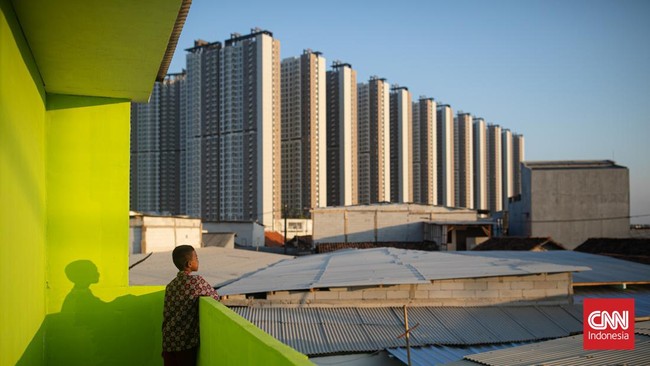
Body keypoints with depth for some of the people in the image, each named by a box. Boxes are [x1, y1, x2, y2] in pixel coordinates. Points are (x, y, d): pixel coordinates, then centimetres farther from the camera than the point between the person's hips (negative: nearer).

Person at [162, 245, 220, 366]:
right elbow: (215, 297, 2)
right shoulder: (197, 281, -10)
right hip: (186, 342, -6)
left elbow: (166, 314, 13)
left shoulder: (170, 285, 10)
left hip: (168, 342, 6)